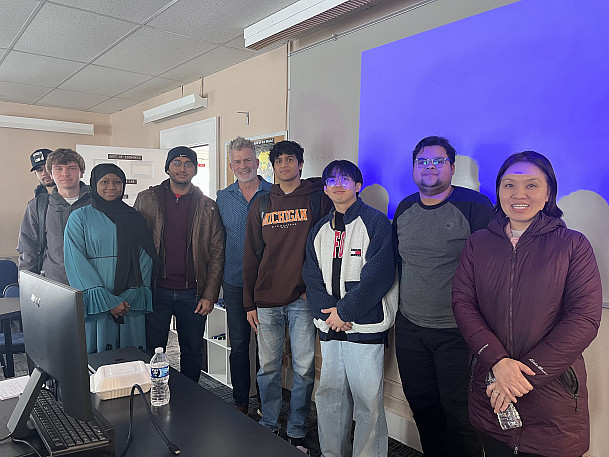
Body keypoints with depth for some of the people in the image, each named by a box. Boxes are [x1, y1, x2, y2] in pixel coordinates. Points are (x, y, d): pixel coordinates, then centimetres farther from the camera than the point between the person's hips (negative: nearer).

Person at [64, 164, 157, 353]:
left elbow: (145, 259, 5)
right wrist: (108, 301, -14)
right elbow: (76, 263, -6)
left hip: (132, 305, 2)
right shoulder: (80, 217, 3)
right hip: (96, 306, -2)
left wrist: (132, 297, -9)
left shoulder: (135, 218, 11)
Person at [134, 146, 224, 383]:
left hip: (193, 293, 1)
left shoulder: (208, 207, 3)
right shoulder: (146, 199, 4)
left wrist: (210, 295, -4)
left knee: (192, 352, 12)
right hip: (156, 290, 0)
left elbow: (217, 253, 2)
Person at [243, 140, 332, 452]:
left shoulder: (317, 198, 1)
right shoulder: (261, 205, 10)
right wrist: (249, 303, 8)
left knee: (303, 369, 6)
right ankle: (268, 424, 31)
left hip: (303, 300, -3)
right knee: (268, 367, 12)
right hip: (267, 300, 3)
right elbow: (251, 256, 10)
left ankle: (297, 431, 23)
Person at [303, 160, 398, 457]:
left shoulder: (376, 223, -4)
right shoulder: (319, 231, 14)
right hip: (329, 328, 6)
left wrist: (344, 311, -13)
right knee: (329, 397, 14)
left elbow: (379, 274, -13)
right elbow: (311, 278, 10)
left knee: (368, 402, 0)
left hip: (365, 326, -5)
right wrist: (328, 312, -7)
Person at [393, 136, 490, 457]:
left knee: (459, 412, 5)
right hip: (409, 328, 6)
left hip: (458, 331, -5)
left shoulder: (474, 205, -10)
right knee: (421, 404, 19)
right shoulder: (404, 209, 8)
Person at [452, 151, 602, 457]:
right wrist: (497, 360, -18)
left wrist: (527, 373, -17)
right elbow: (462, 302, -4)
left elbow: (585, 319, -11)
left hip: (553, 399, -2)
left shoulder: (573, 245, -3)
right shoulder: (479, 243, 4)